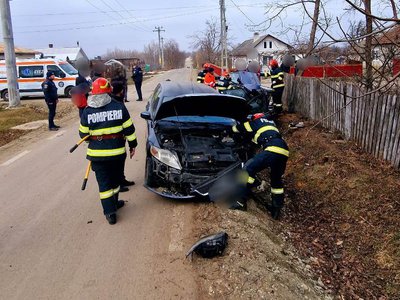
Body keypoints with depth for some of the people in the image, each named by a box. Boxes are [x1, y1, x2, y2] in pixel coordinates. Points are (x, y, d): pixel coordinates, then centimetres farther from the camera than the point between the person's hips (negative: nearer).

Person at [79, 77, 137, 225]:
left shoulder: (87, 111, -5)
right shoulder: (119, 107, -6)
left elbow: (83, 134, 2)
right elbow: (129, 129, -3)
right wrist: (132, 145, 8)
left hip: (97, 154, 0)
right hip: (117, 152, 1)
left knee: (104, 183, 7)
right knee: (115, 179, 21)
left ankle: (110, 211, 5)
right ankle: (114, 203, 38)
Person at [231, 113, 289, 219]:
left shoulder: (254, 122, 19)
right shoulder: (270, 122, 37)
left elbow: (235, 128, 29)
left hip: (273, 149, -7)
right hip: (284, 151, 7)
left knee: (249, 168, -4)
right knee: (276, 179, 23)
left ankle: (240, 201, -8)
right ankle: (277, 209, 28)